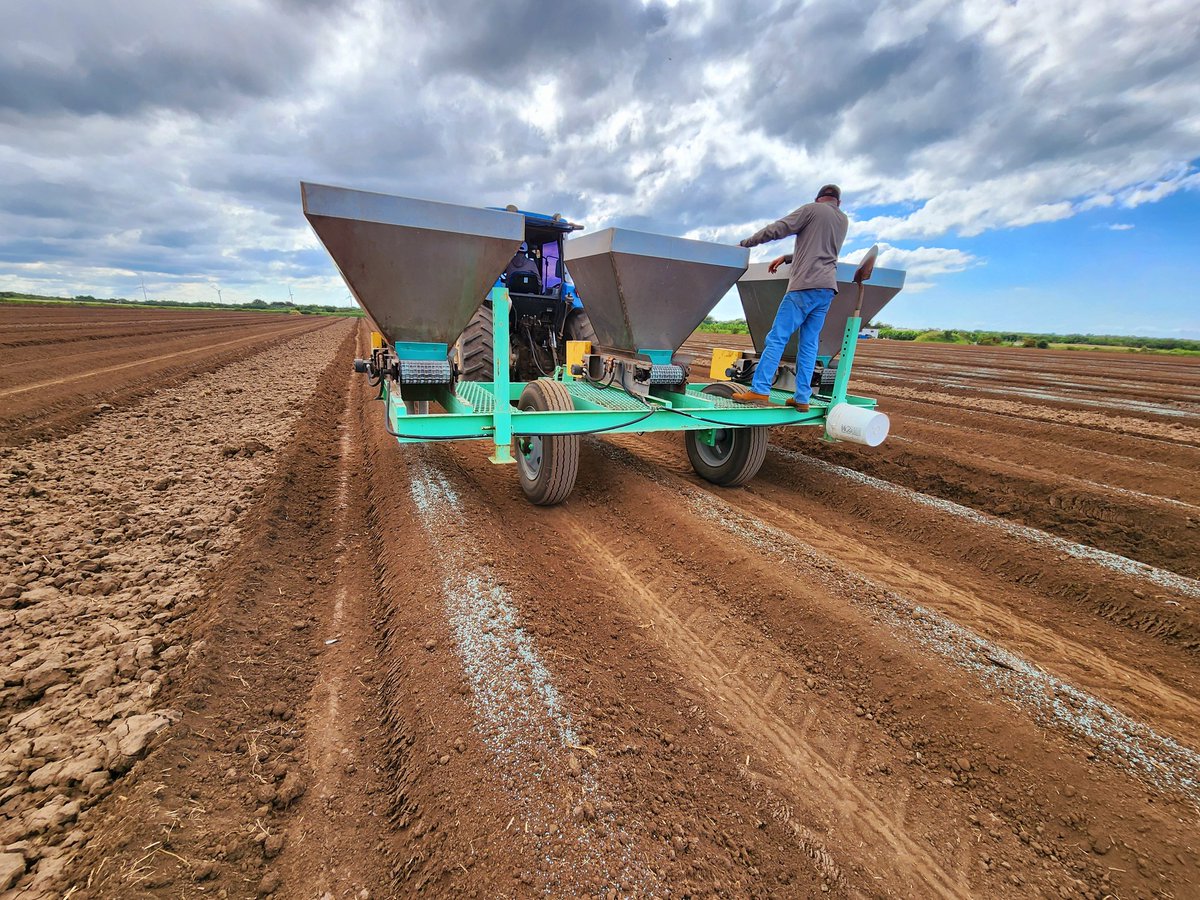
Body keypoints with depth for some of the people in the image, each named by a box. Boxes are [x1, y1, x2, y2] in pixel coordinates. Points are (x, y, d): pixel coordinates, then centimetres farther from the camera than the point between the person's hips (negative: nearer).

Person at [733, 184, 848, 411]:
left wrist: (745, 243, 6)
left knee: (777, 338, -12)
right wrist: (786, 258, 33)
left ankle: (759, 390, -19)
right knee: (809, 344, 3)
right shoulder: (844, 220, 24)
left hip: (805, 285, -7)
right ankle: (802, 398, -1)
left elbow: (777, 229, -2)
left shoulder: (812, 209, 5)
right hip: (827, 289, 7)